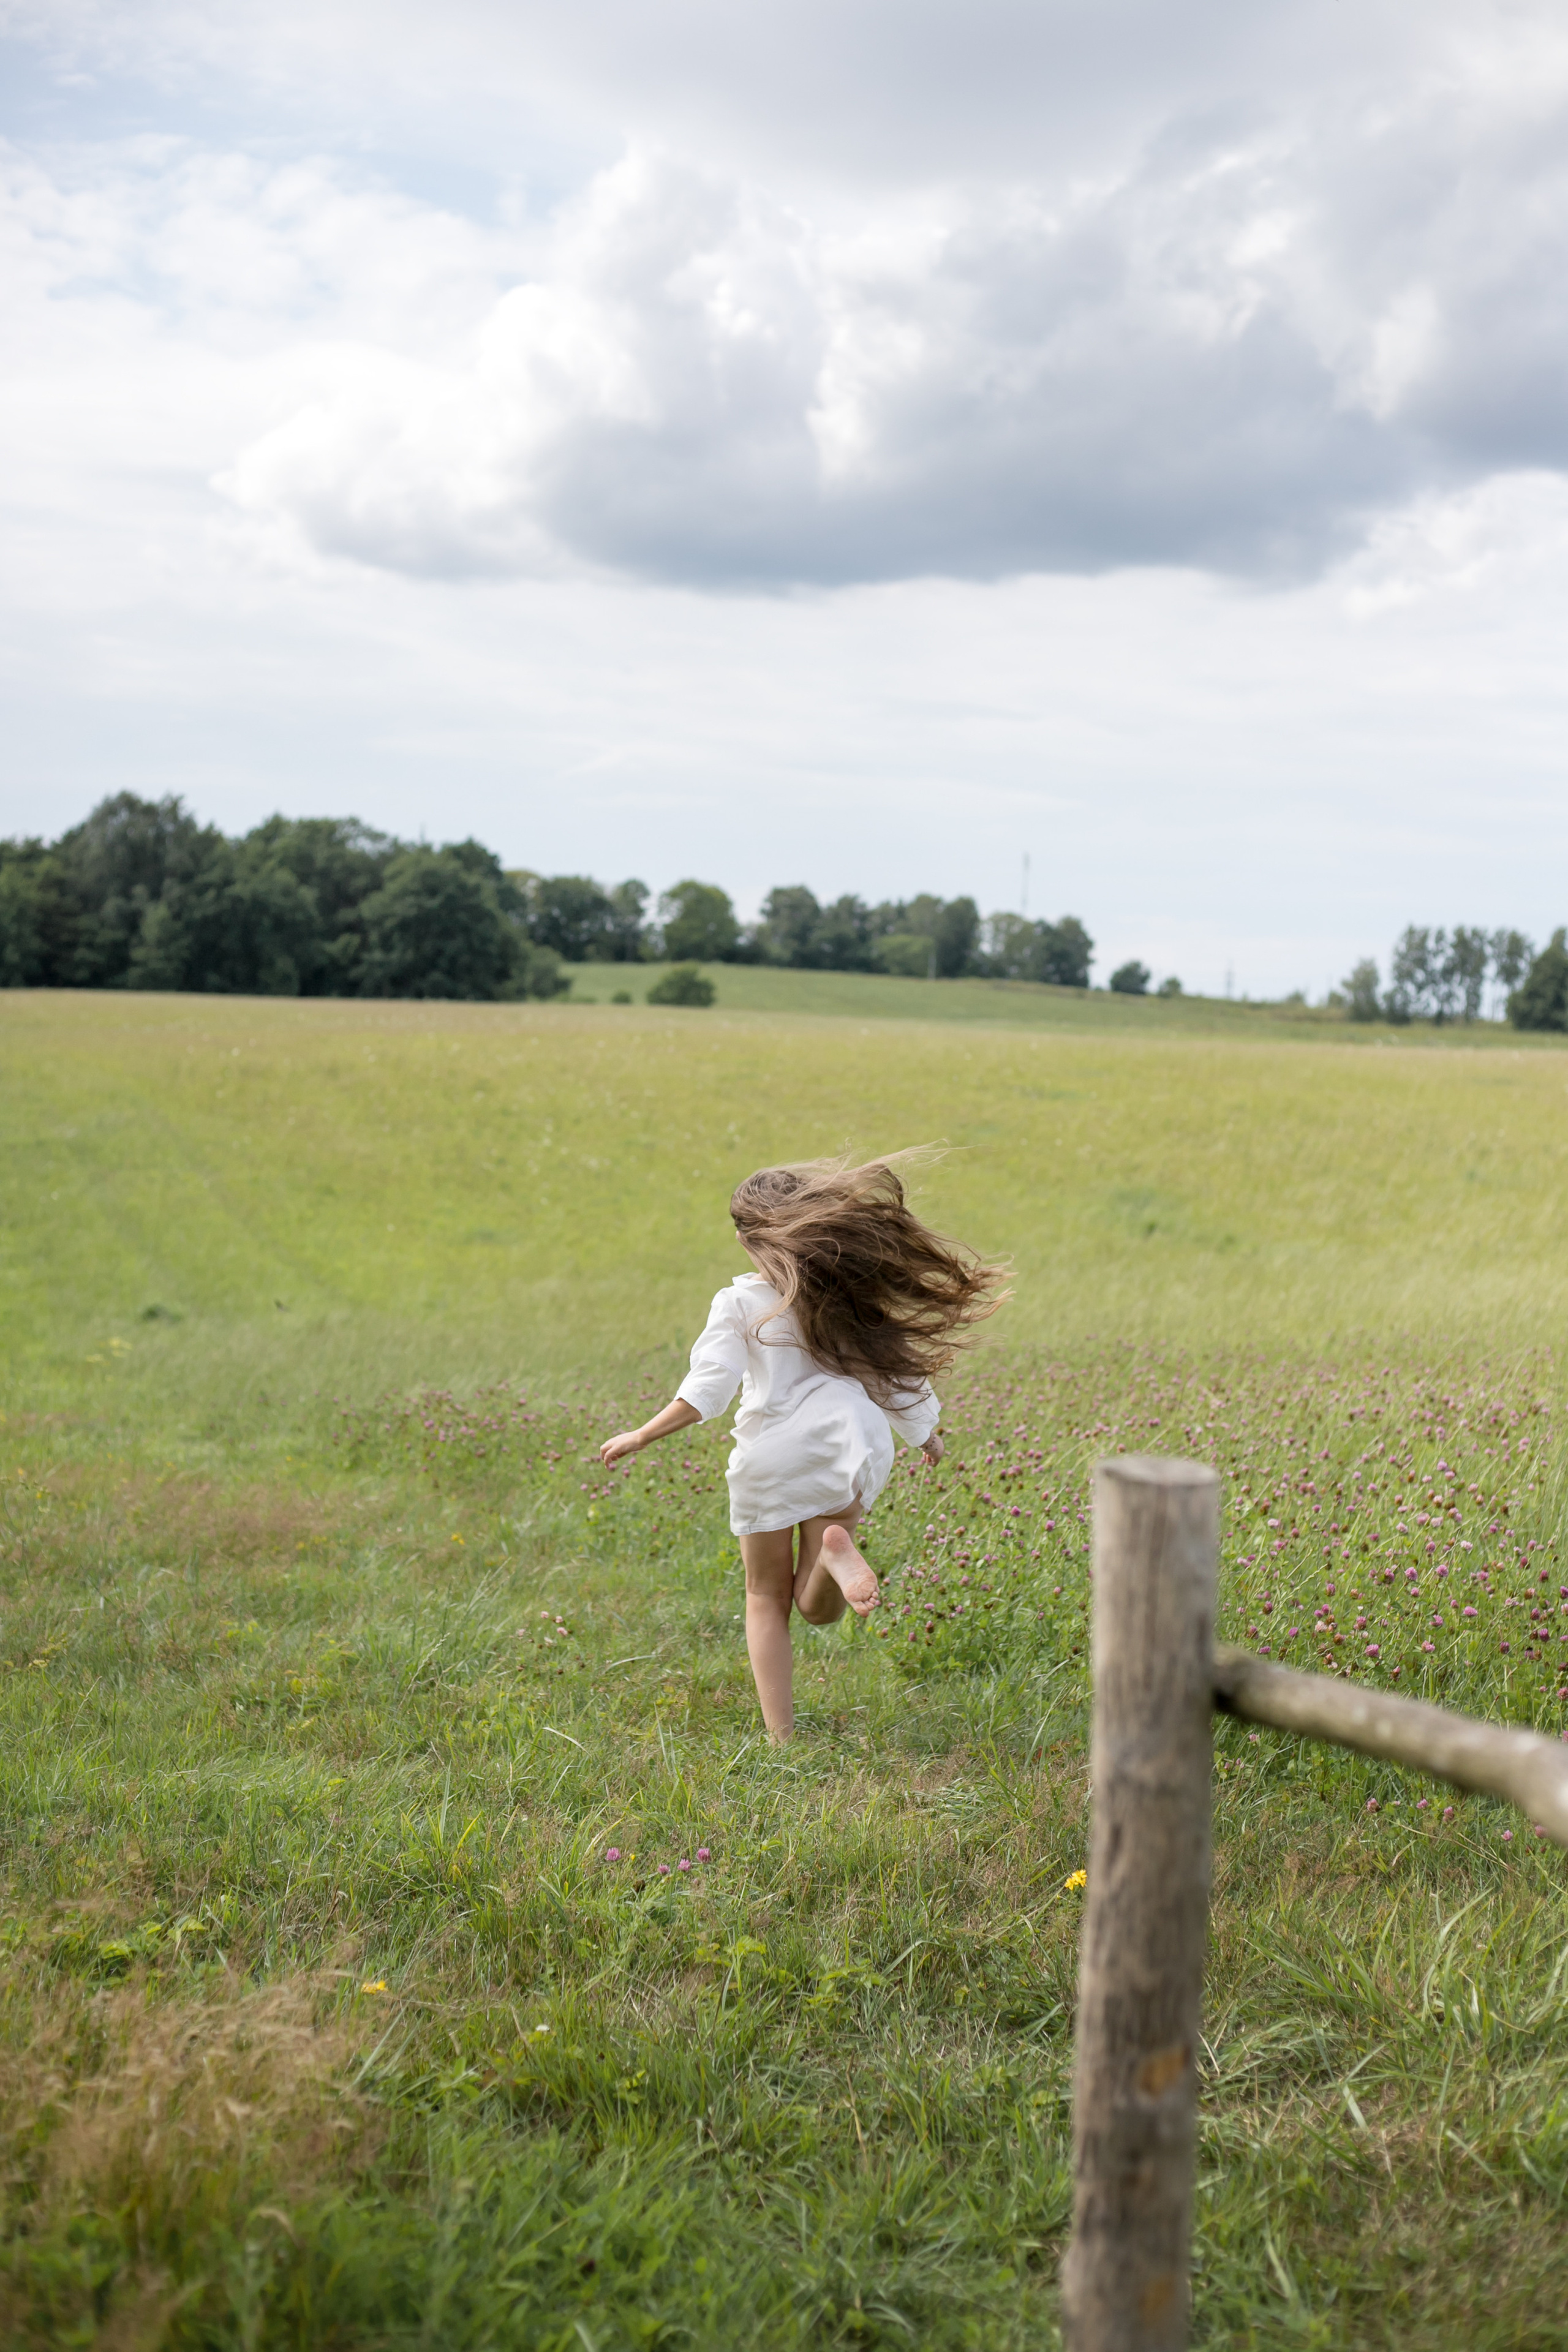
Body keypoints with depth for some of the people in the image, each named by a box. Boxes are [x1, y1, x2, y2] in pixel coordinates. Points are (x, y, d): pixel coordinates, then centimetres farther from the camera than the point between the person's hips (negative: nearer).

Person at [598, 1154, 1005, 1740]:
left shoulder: (739, 1303, -3)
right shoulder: (846, 1296, 8)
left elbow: (706, 1390, -11)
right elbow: (892, 1365, 14)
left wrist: (641, 1436, -5)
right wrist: (926, 1434, 29)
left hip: (770, 1457, -2)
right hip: (846, 1450, 3)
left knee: (767, 1599, 16)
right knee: (816, 1608, 12)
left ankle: (780, 1735, 7)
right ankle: (836, 1548, -22)